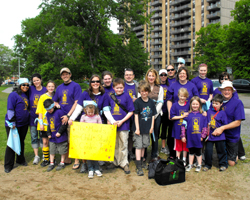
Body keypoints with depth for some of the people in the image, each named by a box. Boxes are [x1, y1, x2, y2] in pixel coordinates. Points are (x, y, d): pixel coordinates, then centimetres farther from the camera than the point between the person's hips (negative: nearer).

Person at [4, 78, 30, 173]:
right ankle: (8, 165, 7)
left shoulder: (26, 95, 12)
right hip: (13, 124, -6)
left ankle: (20, 160, 31)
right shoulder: (13, 95, -10)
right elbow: (10, 109, -15)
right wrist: (12, 122, -19)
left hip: (24, 124, 7)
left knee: (21, 142, 16)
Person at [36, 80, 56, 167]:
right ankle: (46, 159, 16)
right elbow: (40, 111, 0)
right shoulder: (43, 97, 1)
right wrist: (41, 123, -6)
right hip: (44, 124, -1)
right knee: (45, 142, 3)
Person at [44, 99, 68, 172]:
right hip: (52, 137, 6)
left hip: (61, 136, -6)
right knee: (52, 151, 13)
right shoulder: (47, 114, 7)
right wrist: (49, 134, 7)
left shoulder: (59, 112, -15)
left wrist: (59, 132, -16)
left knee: (62, 151, 7)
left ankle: (62, 163, 23)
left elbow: (64, 123, -15)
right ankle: (51, 163, 26)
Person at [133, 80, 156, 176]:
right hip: (139, 128, -4)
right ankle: (138, 167, -1)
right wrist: (137, 128, -11)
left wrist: (152, 127, 4)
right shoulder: (137, 102, -9)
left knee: (144, 145, 16)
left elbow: (153, 115, 8)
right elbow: (136, 115, -9)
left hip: (147, 128, 4)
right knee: (138, 146, -3)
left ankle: (141, 161, 34)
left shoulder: (151, 102, 2)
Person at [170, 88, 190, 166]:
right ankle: (178, 159, 23)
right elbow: (172, 117, -8)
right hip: (177, 129, -1)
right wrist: (182, 116, -12)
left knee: (185, 145, 9)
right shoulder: (175, 105, -4)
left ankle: (184, 160, 23)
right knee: (178, 145, 10)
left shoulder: (188, 105, 1)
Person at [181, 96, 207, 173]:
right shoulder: (188, 115, -3)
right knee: (191, 151, 14)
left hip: (198, 138, 0)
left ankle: (199, 165, 28)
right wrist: (183, 136, -4)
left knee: (198, 152, 12)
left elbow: (205, 126, 1)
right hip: (190, 137, 0)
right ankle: (190, 165, 29)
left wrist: (203, 136, -4)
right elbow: (183, 125, -2)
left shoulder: (202, 115, -1)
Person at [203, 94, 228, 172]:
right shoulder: (209, 111, 4)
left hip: (219, 136, -2)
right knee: (208, 150, 3)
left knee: (221, 150, 10)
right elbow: (206, 121, 14)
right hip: (209, 135, 3)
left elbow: (225, 125, -5)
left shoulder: (222, 113, -5)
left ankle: (223, 164, 27)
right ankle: (207, 165, 19)